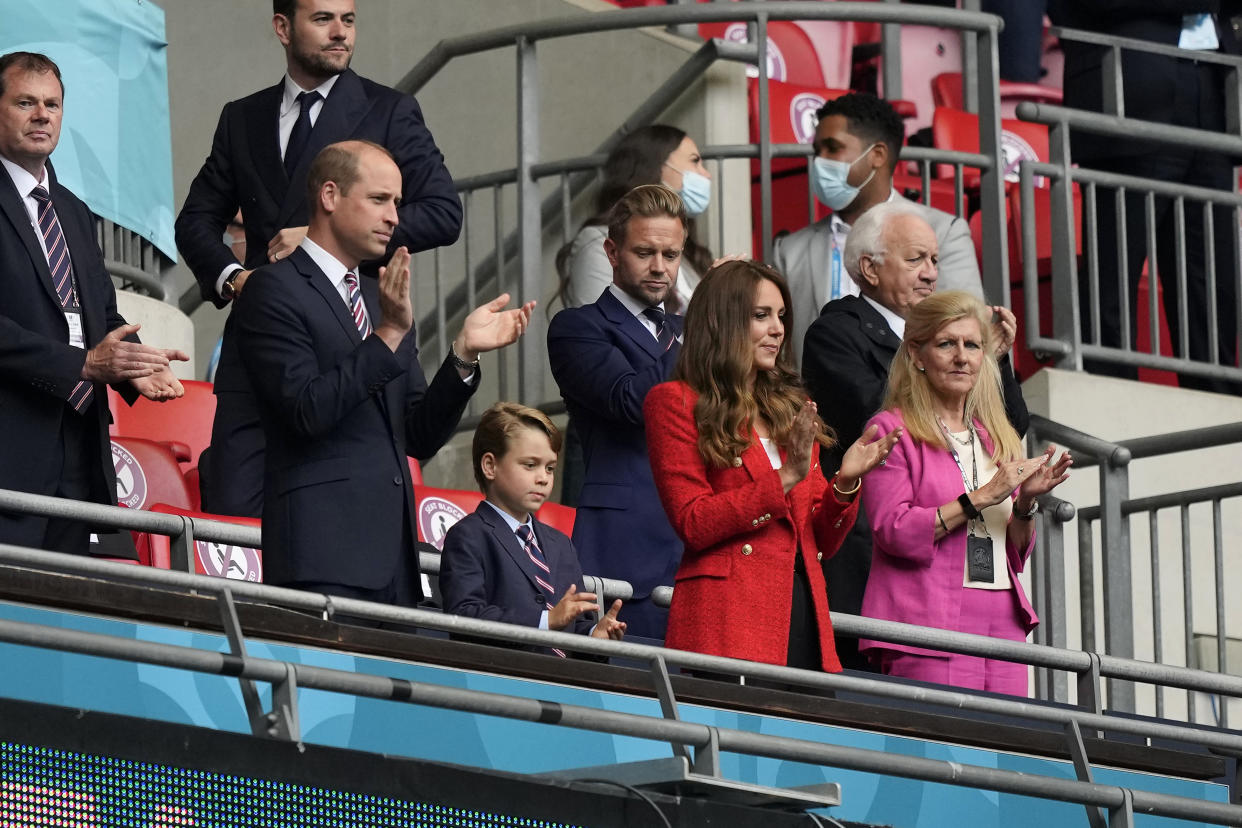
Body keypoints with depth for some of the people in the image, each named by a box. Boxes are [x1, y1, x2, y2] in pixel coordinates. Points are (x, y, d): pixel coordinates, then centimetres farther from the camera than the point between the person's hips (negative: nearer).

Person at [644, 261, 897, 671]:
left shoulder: (792, 408, 20)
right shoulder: (676, 402, 3)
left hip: (804, 617, 5)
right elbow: (693, 525, -8)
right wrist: (785, 479, -13)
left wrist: (845, 484, -1)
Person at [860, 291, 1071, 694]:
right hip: (927, 628, -6)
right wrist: (982, 497, -12)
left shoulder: (996, 438, 20)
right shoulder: (892, 430, 2)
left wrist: (1026, 503, 1)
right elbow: (893, 532, -11)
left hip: (1003, 625, 6)